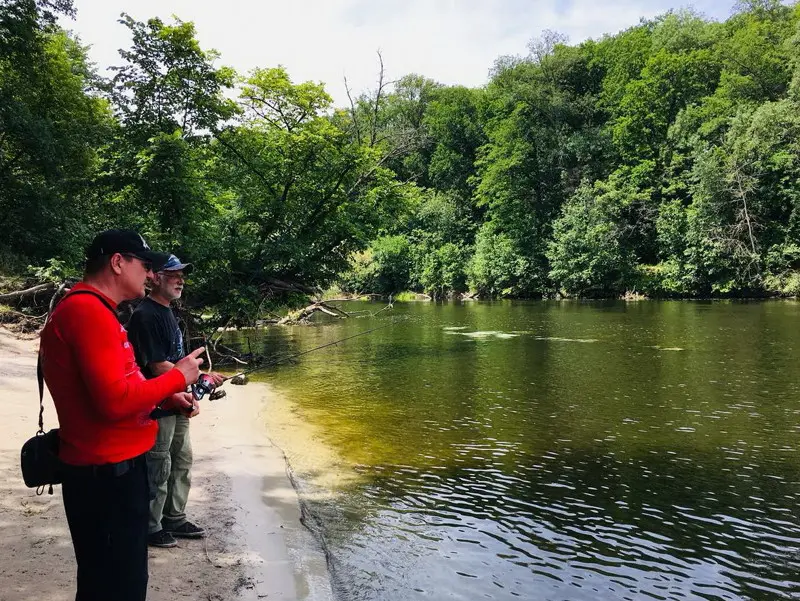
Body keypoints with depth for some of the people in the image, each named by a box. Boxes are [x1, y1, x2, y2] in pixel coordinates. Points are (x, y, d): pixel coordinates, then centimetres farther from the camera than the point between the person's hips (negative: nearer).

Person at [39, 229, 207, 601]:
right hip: (107, 473, -11)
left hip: (111, 467, 11)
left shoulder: (90, 309, 15)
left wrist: (166, 398, 6)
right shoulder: (89, 311, -20)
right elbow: (115, 401, -26)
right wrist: (177, 376, -14)